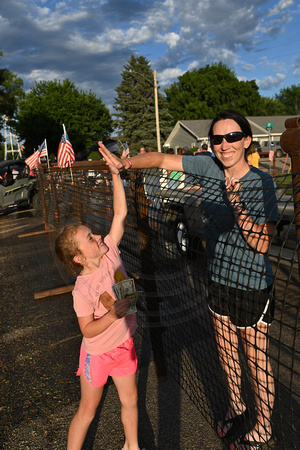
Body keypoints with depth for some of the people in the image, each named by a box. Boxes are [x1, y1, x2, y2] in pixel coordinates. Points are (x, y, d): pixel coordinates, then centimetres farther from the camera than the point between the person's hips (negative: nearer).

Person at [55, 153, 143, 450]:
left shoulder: (109, 250, -14)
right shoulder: (82, 289, -27)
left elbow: (120, 213, -14)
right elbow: (88, 330, -21)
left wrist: (115, 175, -18)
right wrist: (113, 315, -37)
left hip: (124, 344, 6)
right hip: (98, 352, -5)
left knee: (130, 400, 22)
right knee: (88, 409, 14)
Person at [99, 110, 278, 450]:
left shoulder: (262, 183, -18)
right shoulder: (210, 169, -4)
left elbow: (261, 245, -23)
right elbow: (163, 159, 1)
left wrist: (237, 206, -33)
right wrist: (124, 164, -9)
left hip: (252, 285, -5)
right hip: (219, 278, 6)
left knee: (256, 358, 11)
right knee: (225, 349, 22)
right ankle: (235, 406, 50)